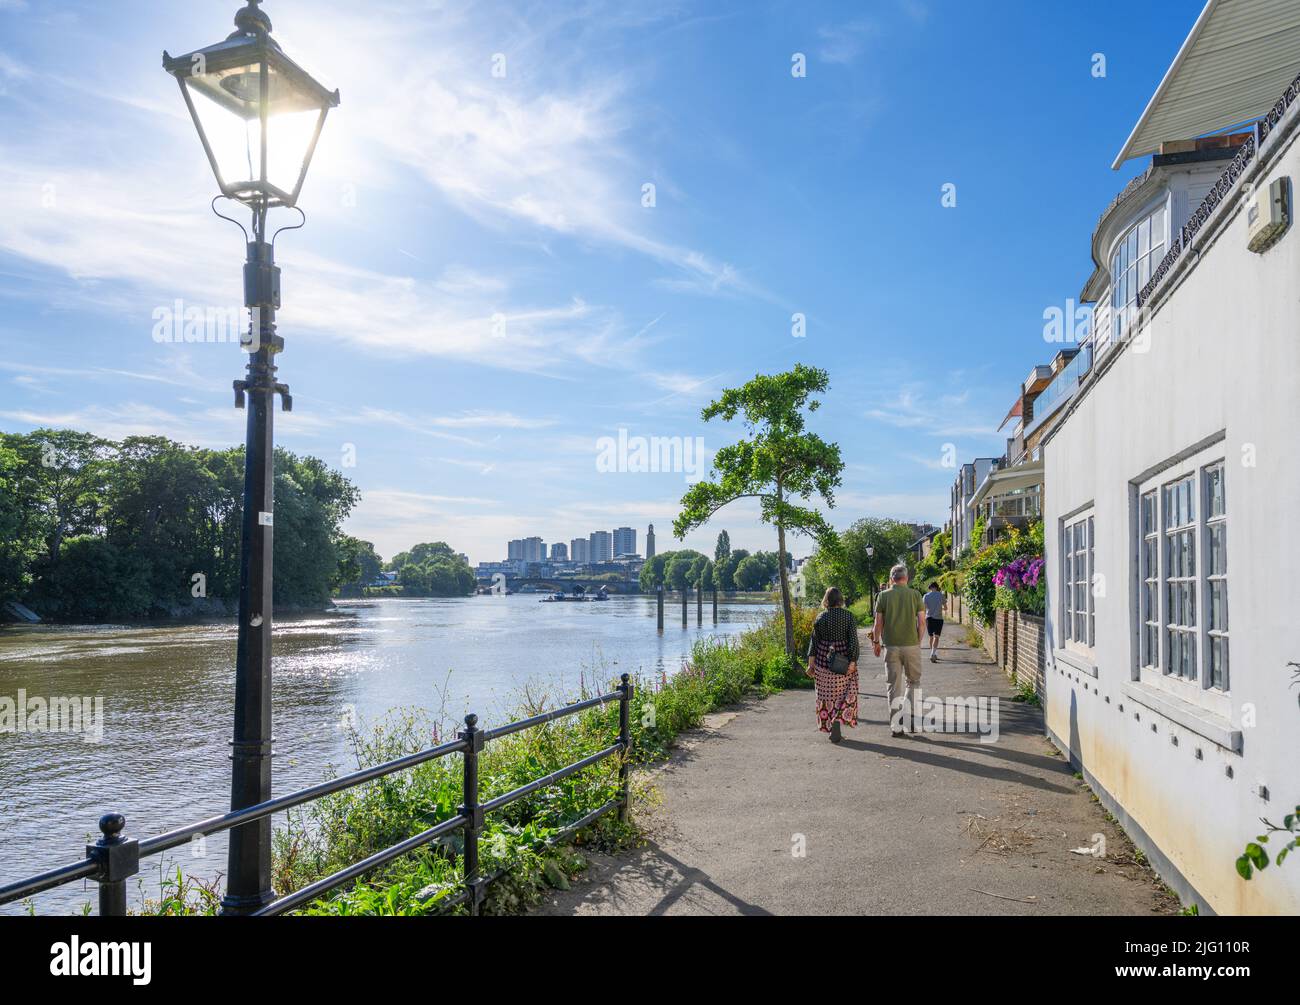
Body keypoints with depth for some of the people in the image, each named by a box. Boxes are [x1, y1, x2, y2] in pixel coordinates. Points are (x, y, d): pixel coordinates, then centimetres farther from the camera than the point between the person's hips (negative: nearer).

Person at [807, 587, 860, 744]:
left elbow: (814, 641, 1)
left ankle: (831, 728, 16)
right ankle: (837, 722, -13)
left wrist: (811, 663, 4)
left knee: (826, 694, 11)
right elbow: (853, 640, -11)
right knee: (844, 693, 8)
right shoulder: (848, 616, -5)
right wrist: (853, 661, -11)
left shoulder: (820, 617, 0)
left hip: (823, 660, 2)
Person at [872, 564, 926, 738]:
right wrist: (918, 641, 12)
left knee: (894, 685, 6)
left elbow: (878, 623, 0)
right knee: (913, 681, 17)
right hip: (912, 645, 0)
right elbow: (922, 622, -2)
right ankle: (907, 715, 4)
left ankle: (896, 726, 7)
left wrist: (876, 642, 13)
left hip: (891, 646, 0)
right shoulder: (915, 595, 0)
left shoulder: (884, 596, 0)